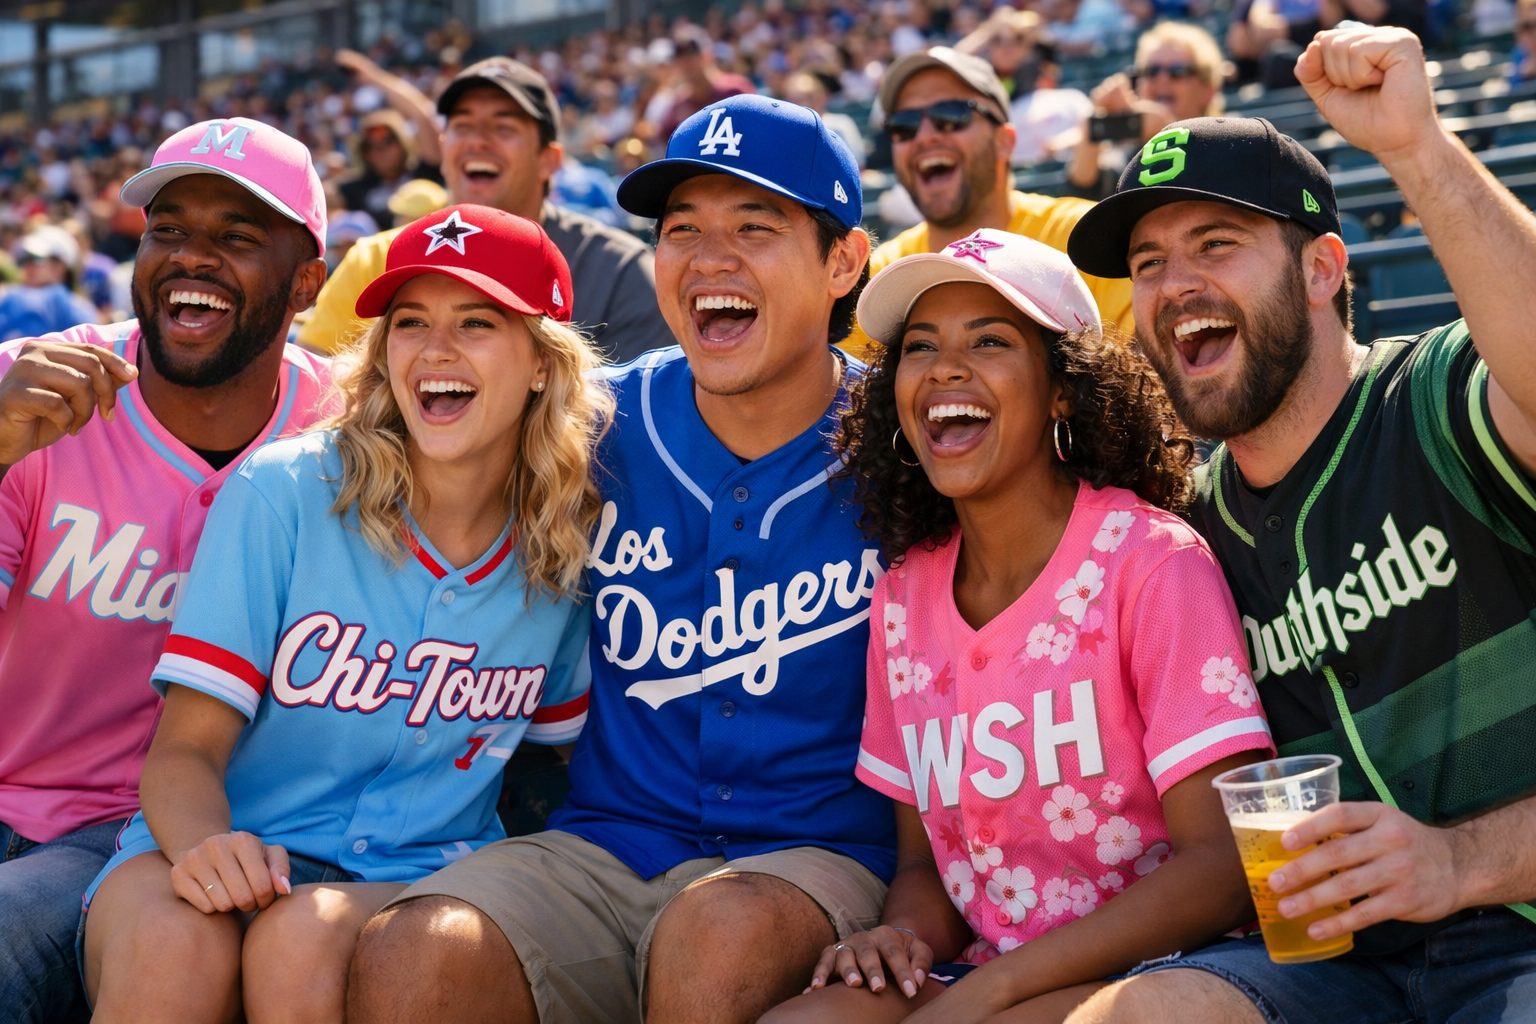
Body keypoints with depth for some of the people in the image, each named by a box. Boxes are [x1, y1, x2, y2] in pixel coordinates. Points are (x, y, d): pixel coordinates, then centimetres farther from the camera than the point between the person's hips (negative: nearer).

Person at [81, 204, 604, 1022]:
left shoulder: (569, 552, 3)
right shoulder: (279, 493, -5)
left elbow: (560, 743, 20)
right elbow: (187, 745, -7)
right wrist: (205, 846, -28)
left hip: (421, 873, 1)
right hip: (239, 854, -1)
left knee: (304, 941, -34)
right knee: (171, 944, -36)